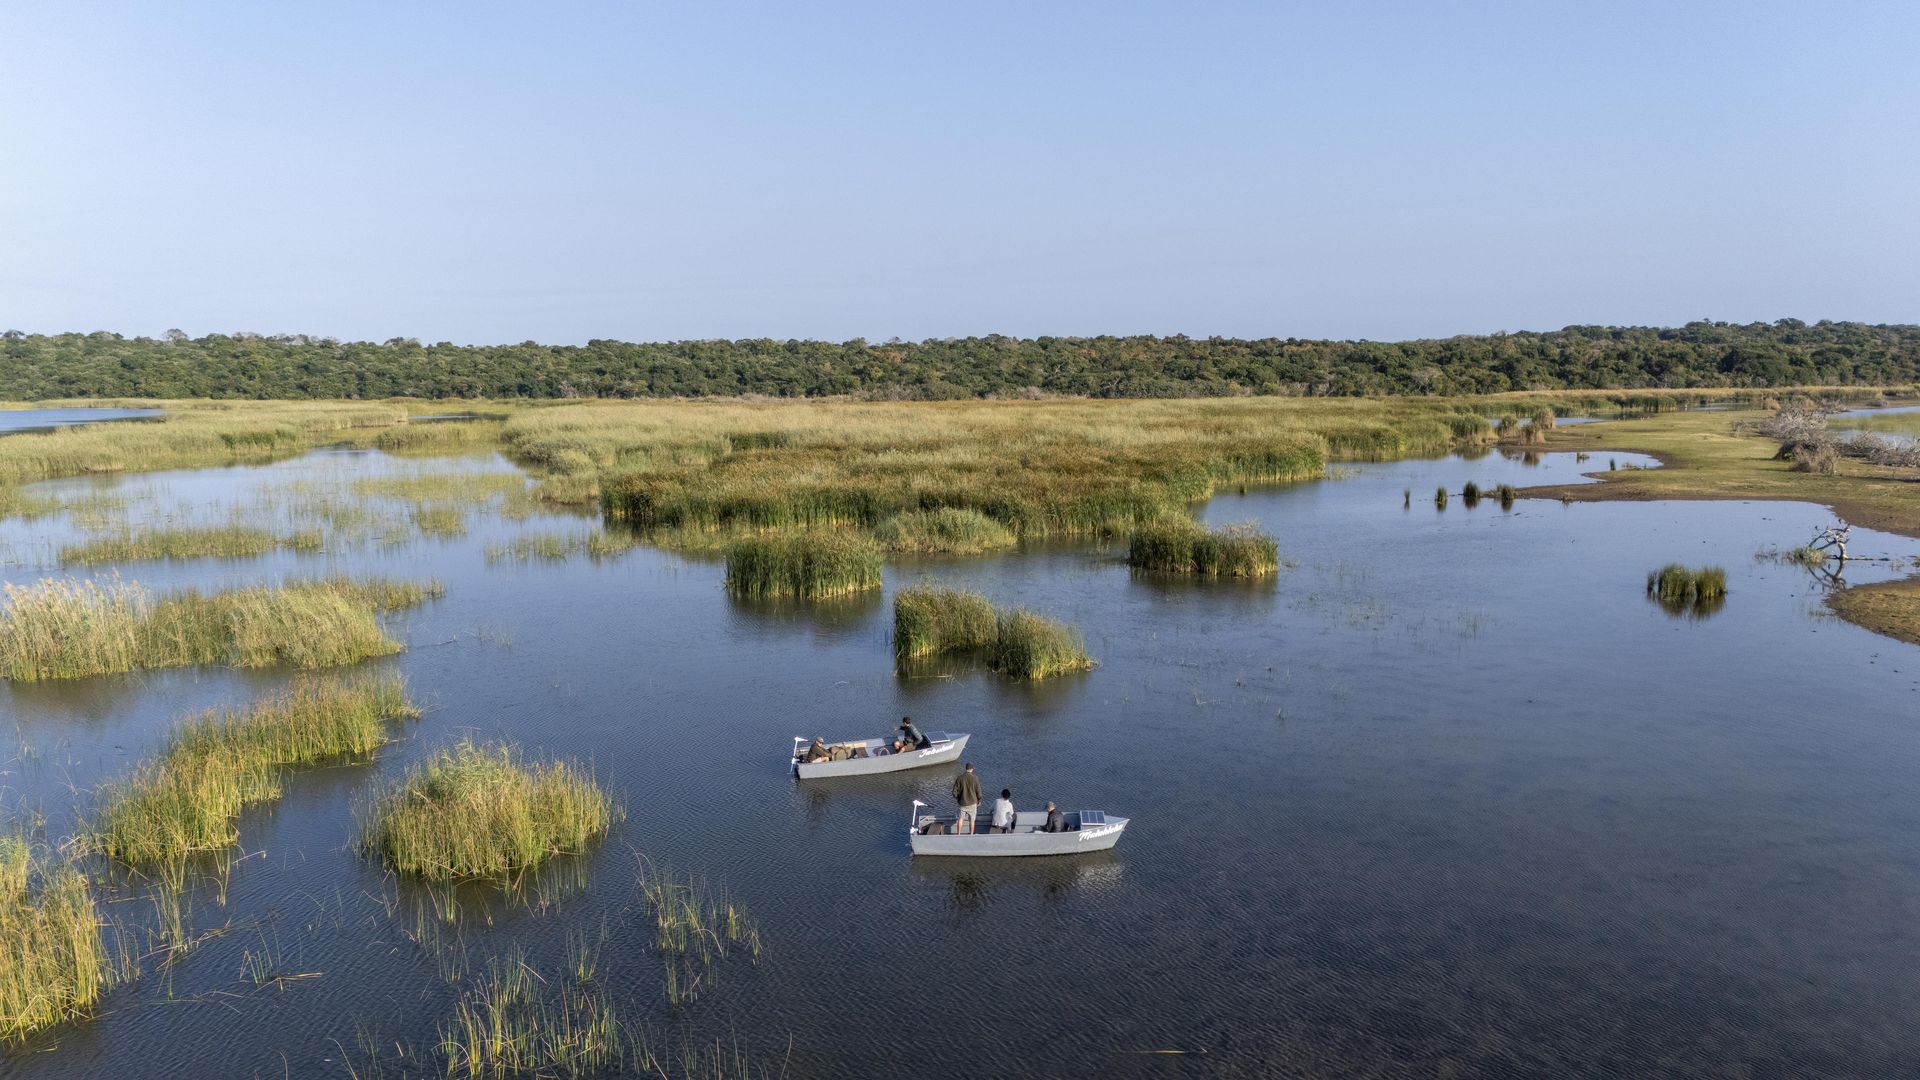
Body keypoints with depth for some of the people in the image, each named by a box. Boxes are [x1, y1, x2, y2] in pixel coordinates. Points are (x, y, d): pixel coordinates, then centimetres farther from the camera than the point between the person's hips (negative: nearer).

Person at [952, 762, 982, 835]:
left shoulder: (959, 778, -10)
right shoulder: (975, 778, -14)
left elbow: (954, 791, -6)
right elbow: (978, 792, -8)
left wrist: (957, 798, 14)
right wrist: (979, 801, 9)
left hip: (962, 802, 1)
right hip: (972, 802, -1)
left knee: (961, 819, 16)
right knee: (971, 820, 13)